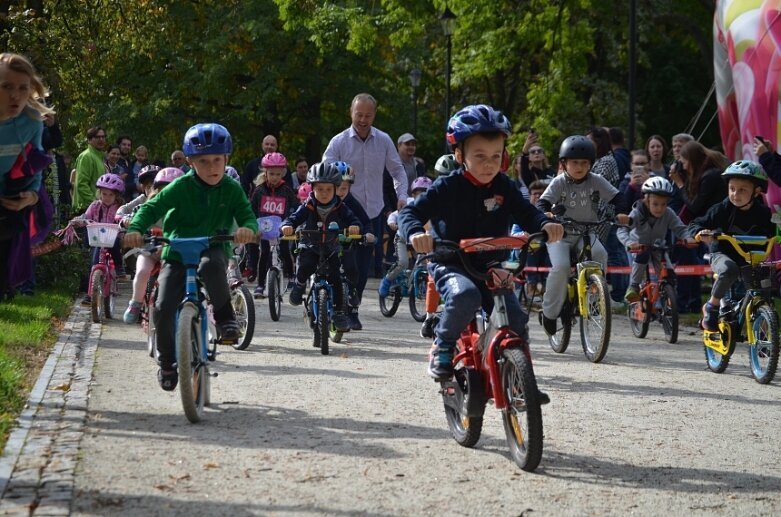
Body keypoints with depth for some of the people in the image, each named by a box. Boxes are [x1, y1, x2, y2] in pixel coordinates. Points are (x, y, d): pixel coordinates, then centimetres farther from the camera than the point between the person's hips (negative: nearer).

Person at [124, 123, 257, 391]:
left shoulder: (232, 189, -3)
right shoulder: (180, 187, -8)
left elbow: (248, 216, -8)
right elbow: (152, 208, -13)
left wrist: (248, 228, -33)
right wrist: (135, 229, -32)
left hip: (213, 248, -1)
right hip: (177, 253, 1)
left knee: (212, 264, -40)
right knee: (164, 308, -14)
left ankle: (224, 314, -18)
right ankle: (167, 363, 9)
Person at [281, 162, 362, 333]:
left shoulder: (340, 208, -11)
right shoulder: (308, 207, -13)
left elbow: (352, 219, -21)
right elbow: (294, 218, -22)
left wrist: (354, 226, -46)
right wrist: (287, 225, -46)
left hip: (331, 249, 1)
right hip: (309, 246, -1)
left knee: (335, 277, -13)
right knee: (306, 266, -31)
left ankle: (339, 312, -1)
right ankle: (300, 284, 3)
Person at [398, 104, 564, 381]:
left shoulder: (503, 187, 2)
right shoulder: (447, 188, -10)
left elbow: (526, 214, 1)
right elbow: (410, 212, -14)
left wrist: (546, 225, -22)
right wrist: (415, 233, -37)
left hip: (490, 267, 4)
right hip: (450, 265, -4)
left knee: (516, 319, -10)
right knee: (465, 295, -37)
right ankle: (443, 347, -13)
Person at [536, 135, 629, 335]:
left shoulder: (596, 181, -3)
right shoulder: (559, 183, -7)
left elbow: (616, 197, -3)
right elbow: (543, 202, -15)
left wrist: (622, 212, -24)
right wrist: (546, 214, -39)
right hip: (561, 234, -2)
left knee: (600, 254, -30)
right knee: (561, 267, -25)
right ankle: (550, 312, -8)